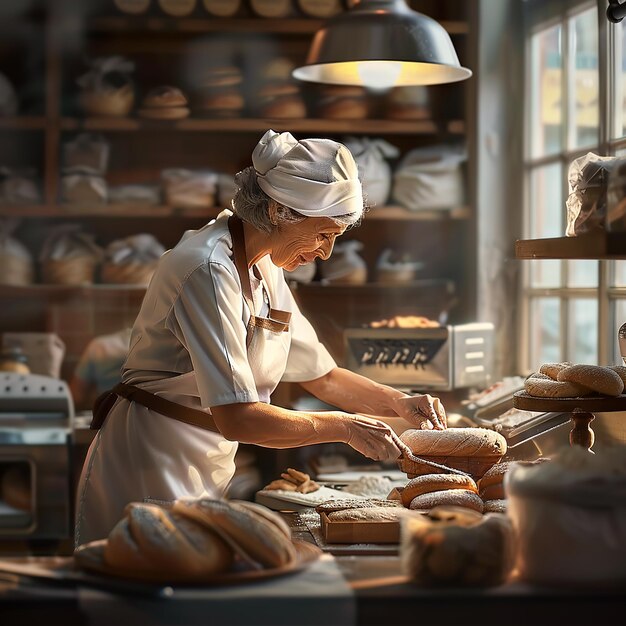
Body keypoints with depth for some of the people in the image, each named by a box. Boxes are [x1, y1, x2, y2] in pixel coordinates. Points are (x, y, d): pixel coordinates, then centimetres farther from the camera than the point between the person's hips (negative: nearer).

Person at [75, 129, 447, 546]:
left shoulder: (265, 272, 7)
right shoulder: (209, 270, -23)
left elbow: (323, 376, 16)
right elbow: (237, 418, -29)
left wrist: (400, 403, 2)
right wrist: (344, 427, -20)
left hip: (209, 470, 9)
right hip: (150, 471, -9)